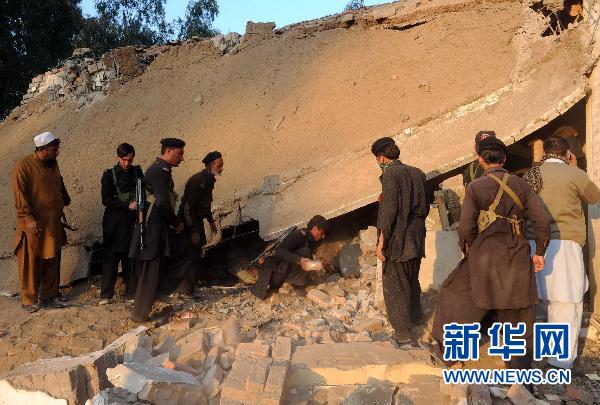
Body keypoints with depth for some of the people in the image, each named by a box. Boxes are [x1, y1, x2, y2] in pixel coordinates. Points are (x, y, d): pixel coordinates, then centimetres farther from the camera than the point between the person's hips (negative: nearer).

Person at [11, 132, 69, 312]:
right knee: (31, 265, 3)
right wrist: (29, 219, -21)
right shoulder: (23, 166, -11)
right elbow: (19, 196, -15)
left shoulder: (53, 164, 11)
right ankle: (29, 300, 14)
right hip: (33, 226, -7)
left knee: (51, 263, 12)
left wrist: (60, 210, 20)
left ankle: (48, 297, 22)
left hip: (53, 225, 7)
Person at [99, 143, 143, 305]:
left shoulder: (137, 172, 8)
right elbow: (106, 200, -10)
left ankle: (131, 293, 15)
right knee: (110, 260, 1)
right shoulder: (109, 175, -3)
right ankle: (106, 294, 10)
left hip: (132, 223, 3)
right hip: (114, 225, -3)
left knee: (131, 260, 6)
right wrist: (128, 205, -18)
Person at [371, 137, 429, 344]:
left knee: (394, 286, 5)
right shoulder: (417, 173, 7)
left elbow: (389, 208, -21)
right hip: (416, 239, 7)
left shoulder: (390, 174, -15)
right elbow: (424, 208, 9)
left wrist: (381, 240, -18)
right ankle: (415, 314, 44)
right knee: (412, 280, 26)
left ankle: (402, 332, 11)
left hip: (397, 240, -7)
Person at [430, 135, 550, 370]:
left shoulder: (475, 187, -7)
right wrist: (539, 252, 11)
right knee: (517, 317, 12)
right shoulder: (521, 185, 3)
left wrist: (467, 247, 10)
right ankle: (521, 372, 18)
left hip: (485, 256, -3)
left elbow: (465, 228, -10)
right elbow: (542, 222, 0)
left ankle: (445, 350, 25)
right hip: (517, 259, 3)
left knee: (458, 297, 17)